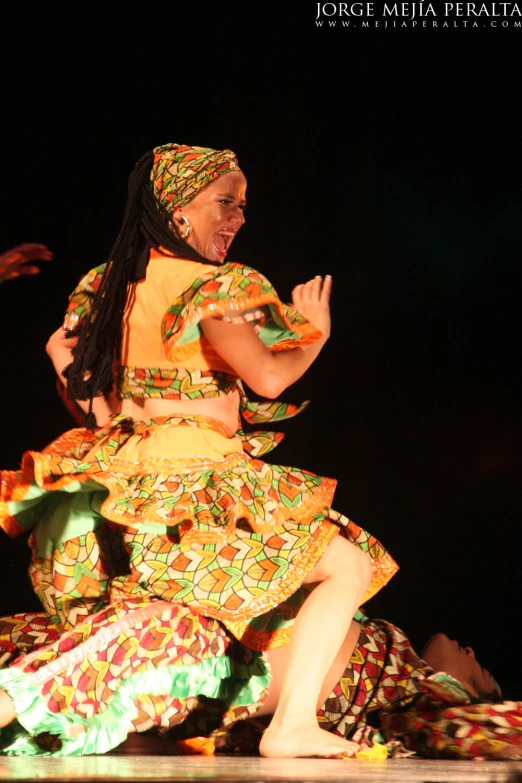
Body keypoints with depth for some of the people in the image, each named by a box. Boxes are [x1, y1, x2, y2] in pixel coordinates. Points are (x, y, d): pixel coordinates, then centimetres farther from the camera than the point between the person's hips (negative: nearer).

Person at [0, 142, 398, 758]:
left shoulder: (111, 281, 10)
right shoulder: (215, 285, -12)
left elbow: (60, 346, 16)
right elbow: (268, 377, -20)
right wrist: (317, 331, -3)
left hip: (116, 492, 8)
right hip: (195, 487, -8)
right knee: (348, 566, -3)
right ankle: (292, 726, -14)